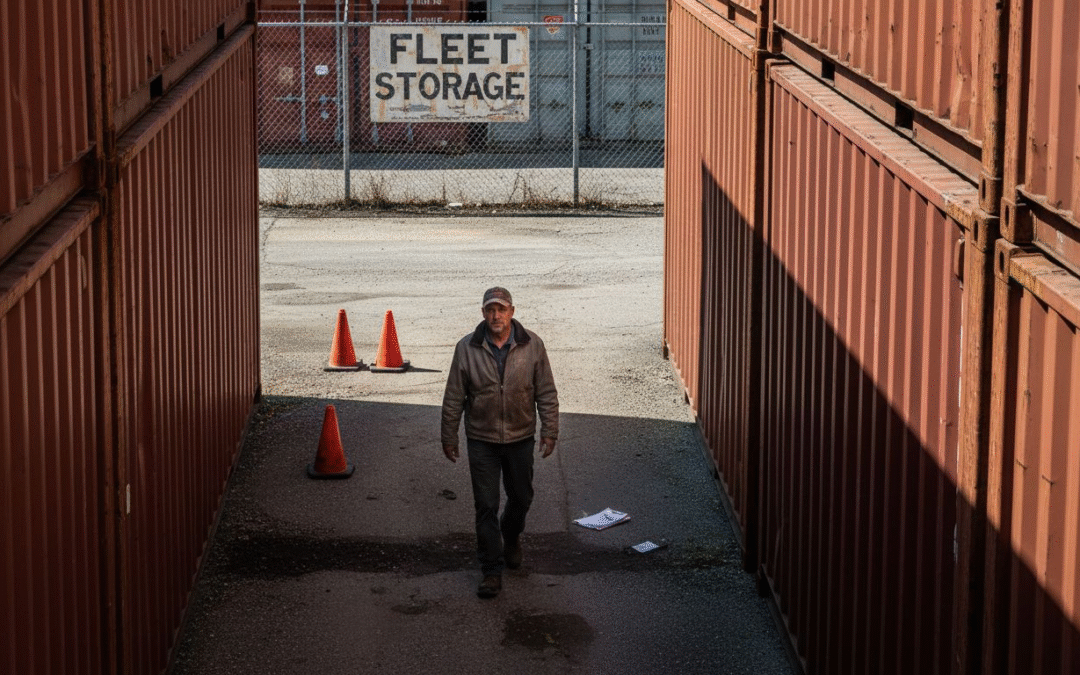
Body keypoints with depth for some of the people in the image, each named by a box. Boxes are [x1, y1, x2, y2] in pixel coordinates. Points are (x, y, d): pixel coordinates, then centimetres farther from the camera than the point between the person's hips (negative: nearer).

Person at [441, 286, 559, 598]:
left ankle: (511, 538, 48)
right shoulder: (466, 348, -8)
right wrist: (449, 437, 2)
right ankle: (492, 570, 7)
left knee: (521, 497, 17)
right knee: (486, 505, -1)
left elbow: (547, 393, 0)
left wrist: (549, 431, -3)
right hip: (481, 440, -1)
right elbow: (454, 398, -1)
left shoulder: (532, 345, -6)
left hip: (521, 438, 1)